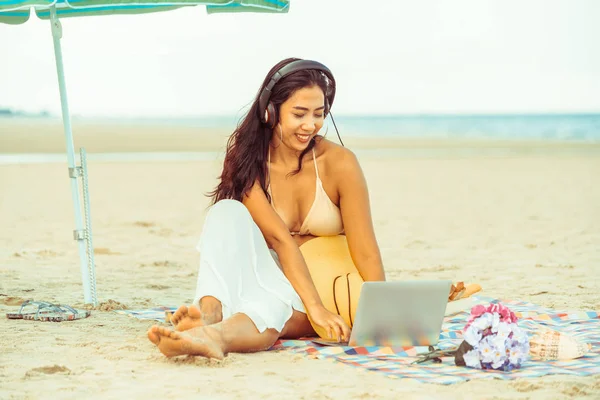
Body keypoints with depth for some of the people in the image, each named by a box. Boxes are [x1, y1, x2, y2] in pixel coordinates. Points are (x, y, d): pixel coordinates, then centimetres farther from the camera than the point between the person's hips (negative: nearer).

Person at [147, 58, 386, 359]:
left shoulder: (339, 163, -9)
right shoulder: (247, 162, -7)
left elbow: (365, 252, -12)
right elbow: (279, 238, -19)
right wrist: (315, 306, -31)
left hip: (327, 289, -2)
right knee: (228, 212, -25)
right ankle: (209, 314, -50)